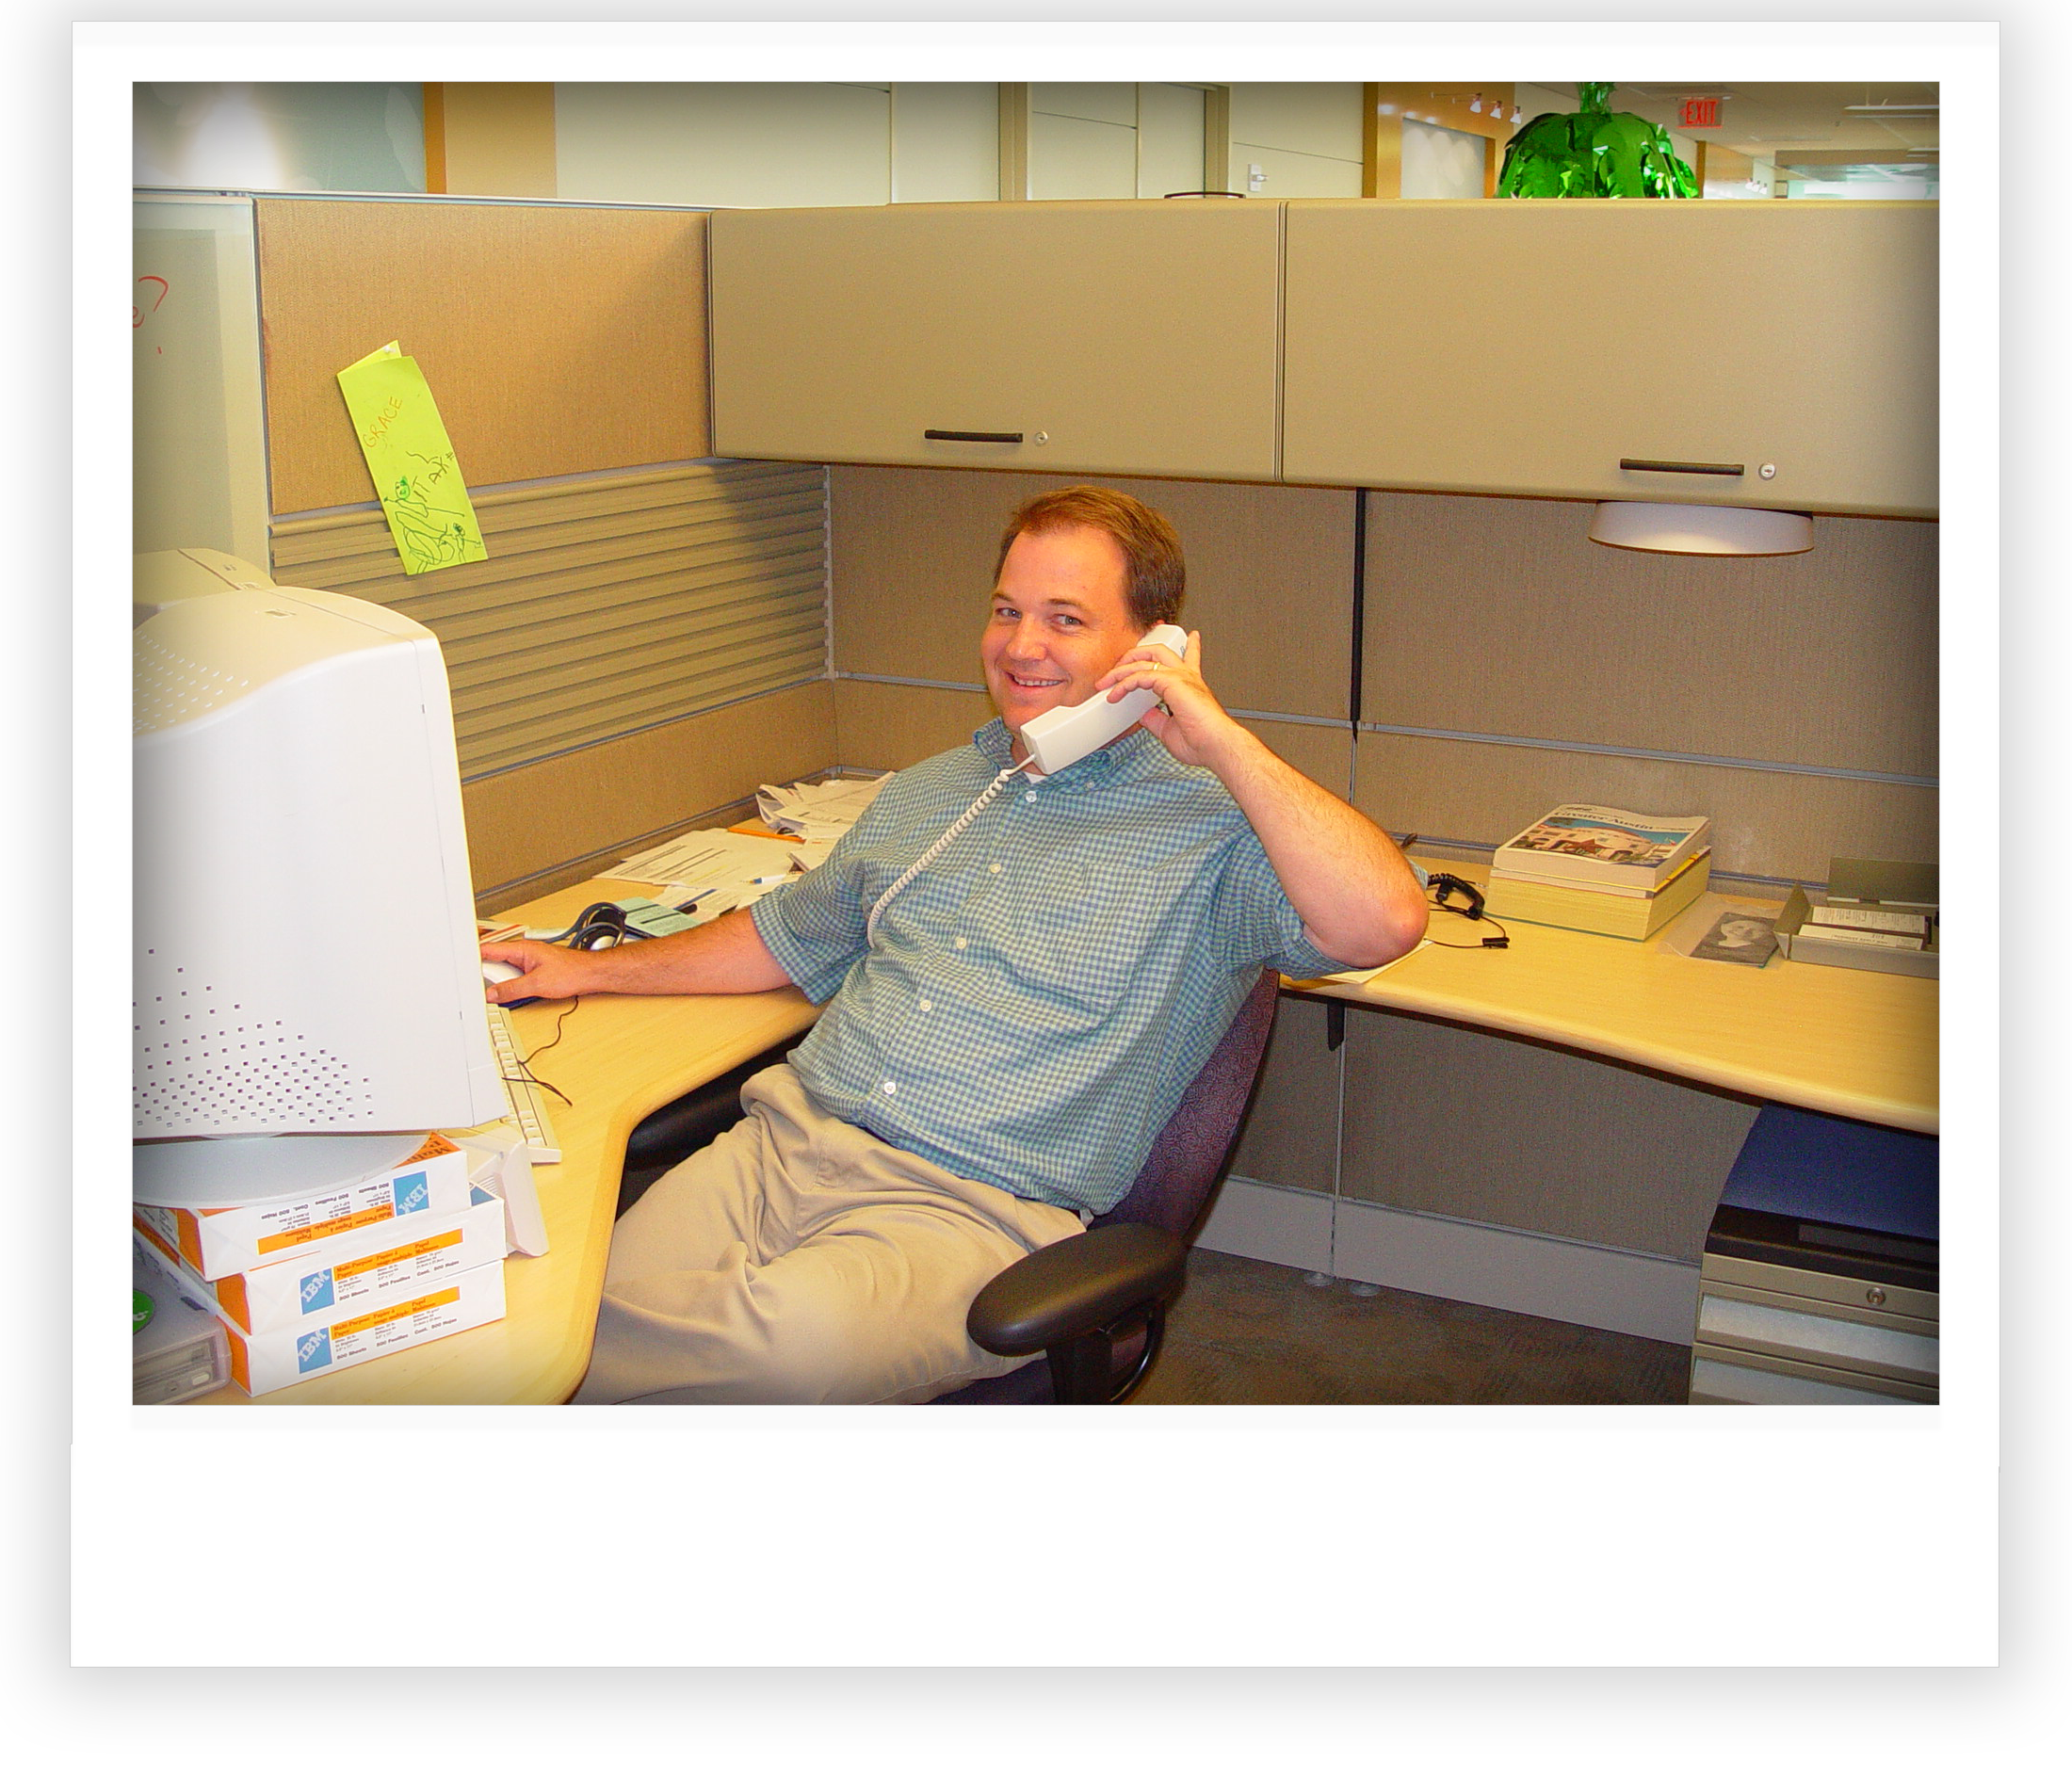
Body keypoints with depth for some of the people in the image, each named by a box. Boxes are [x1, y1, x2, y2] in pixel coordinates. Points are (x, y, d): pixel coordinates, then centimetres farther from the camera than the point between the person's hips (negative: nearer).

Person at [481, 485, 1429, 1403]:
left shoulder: (1213, 826, 1)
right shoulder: (920, 796, 22)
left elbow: (1383, 922, -17)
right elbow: (784, 940, 33)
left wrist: (1224, 742, -13)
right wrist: (591, 968, 28)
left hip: (977, 1205, -5)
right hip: (787, 1139, 5)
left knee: (800, 1331, -34)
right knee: (599, 1299, -23)